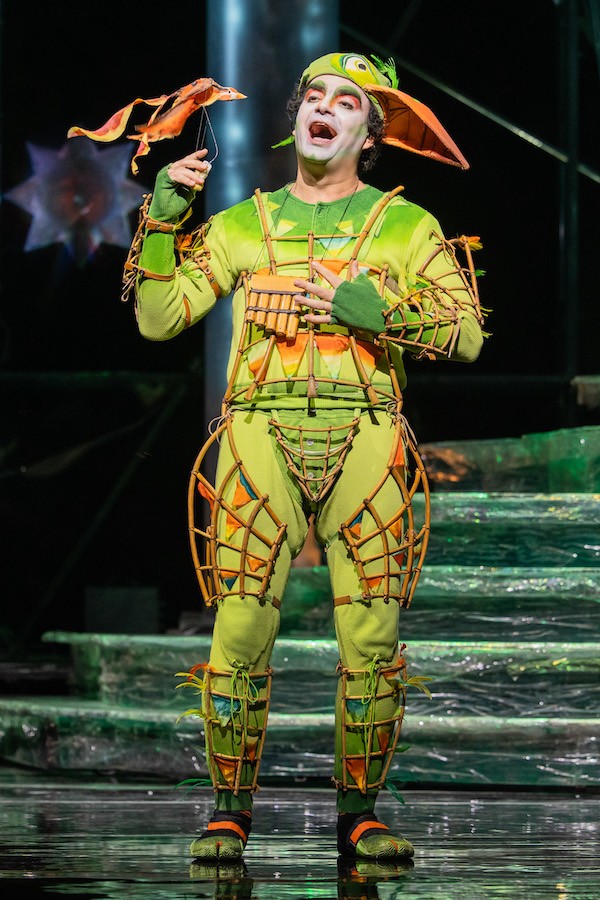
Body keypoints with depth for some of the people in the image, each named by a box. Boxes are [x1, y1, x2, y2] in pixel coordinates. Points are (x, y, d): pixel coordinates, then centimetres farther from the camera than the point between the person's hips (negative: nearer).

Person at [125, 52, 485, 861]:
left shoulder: (407, 227, 13)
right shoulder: (242, 227, 17)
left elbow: (466, 334, 2)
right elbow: (159, 318, 10)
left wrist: (379, 310, -11)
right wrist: (161, 221, 0)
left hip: (364, 438, 0)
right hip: (262, 434, 0)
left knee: (371, 643, -6)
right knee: (241, 634, -10)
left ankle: (360, 813, 7)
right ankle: (230, 809, 2)